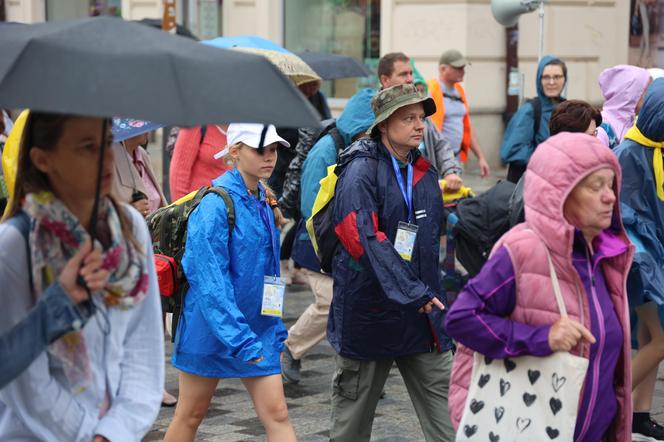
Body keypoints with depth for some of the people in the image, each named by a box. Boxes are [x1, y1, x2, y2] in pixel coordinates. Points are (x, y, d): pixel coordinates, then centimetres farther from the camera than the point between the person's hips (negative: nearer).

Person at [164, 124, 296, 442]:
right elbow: (210, 280, -23)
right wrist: (238, 337, -28)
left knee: (276, 413, -1)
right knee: (191, 414, 9)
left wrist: (276, 331, 16)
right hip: (211, 328, -7)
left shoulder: (262, 203, 8)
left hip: (257, 328, 7)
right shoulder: (216, 204, -17)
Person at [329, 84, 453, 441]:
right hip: (369, 308, -6)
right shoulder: (361, 170, -13)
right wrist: (412, 292, -28)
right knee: (353, 413, 11)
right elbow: (366, 240, -24)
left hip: (421, 307, 6)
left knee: (443, 401, 0)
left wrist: (428, 290, 15)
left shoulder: (424, 171, 10)